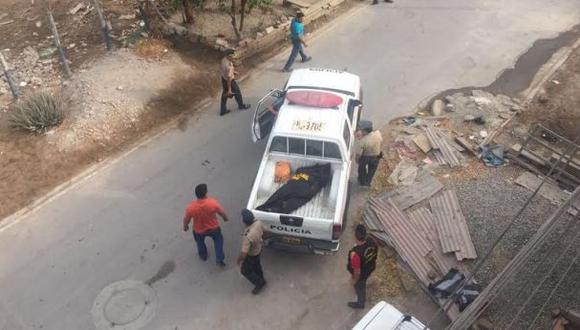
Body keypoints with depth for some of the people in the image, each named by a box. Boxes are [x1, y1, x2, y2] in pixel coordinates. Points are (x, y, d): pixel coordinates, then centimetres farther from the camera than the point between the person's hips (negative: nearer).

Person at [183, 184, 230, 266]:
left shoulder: (191, 207, -32)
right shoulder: (213, 203, -32)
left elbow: (186, 219, -13)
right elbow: (222, 212, -14)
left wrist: (185, 227, 9)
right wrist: (225, 218, 10)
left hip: (199, 230, 0)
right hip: (213, 228, 0)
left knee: (200, 241, 34)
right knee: (218, 239, 31)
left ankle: (203, 255, 58)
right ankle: (219, 259, 34)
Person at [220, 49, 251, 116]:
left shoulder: (224, 59, -11)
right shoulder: (229, 66, -37)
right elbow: (229, 78, -31)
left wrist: (233, 72, 15)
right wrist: (229, 89, -23)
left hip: (223, 78, 8)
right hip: (229, 81, -8)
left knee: (224, 95, 21)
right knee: (237, 92, 19)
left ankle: (223, 110, 33)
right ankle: (241, 105, 43)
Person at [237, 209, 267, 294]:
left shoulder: (247, 237, -45)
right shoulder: (258, 222, -25)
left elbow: (244, 254, -34)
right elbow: (262, 231, -1)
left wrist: (239, 259, -13)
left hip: (251, 255, -7)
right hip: (258, 249, 7)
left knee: (245, 271, 21)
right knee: (256, 265, 33)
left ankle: (259, 283, 38)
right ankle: (261, 280, 57)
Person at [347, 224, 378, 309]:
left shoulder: (355, 253, -45)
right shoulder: (371, 242, -26)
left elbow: (357, 272, -30)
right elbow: (374, 256, -4)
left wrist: (354, 280, -9)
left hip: (361, 274, -6)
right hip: (370, 269, 6)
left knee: (359, 288, 26)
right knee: (363, 284, 36)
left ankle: (360, 304, 56)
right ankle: (363, 298, 67)